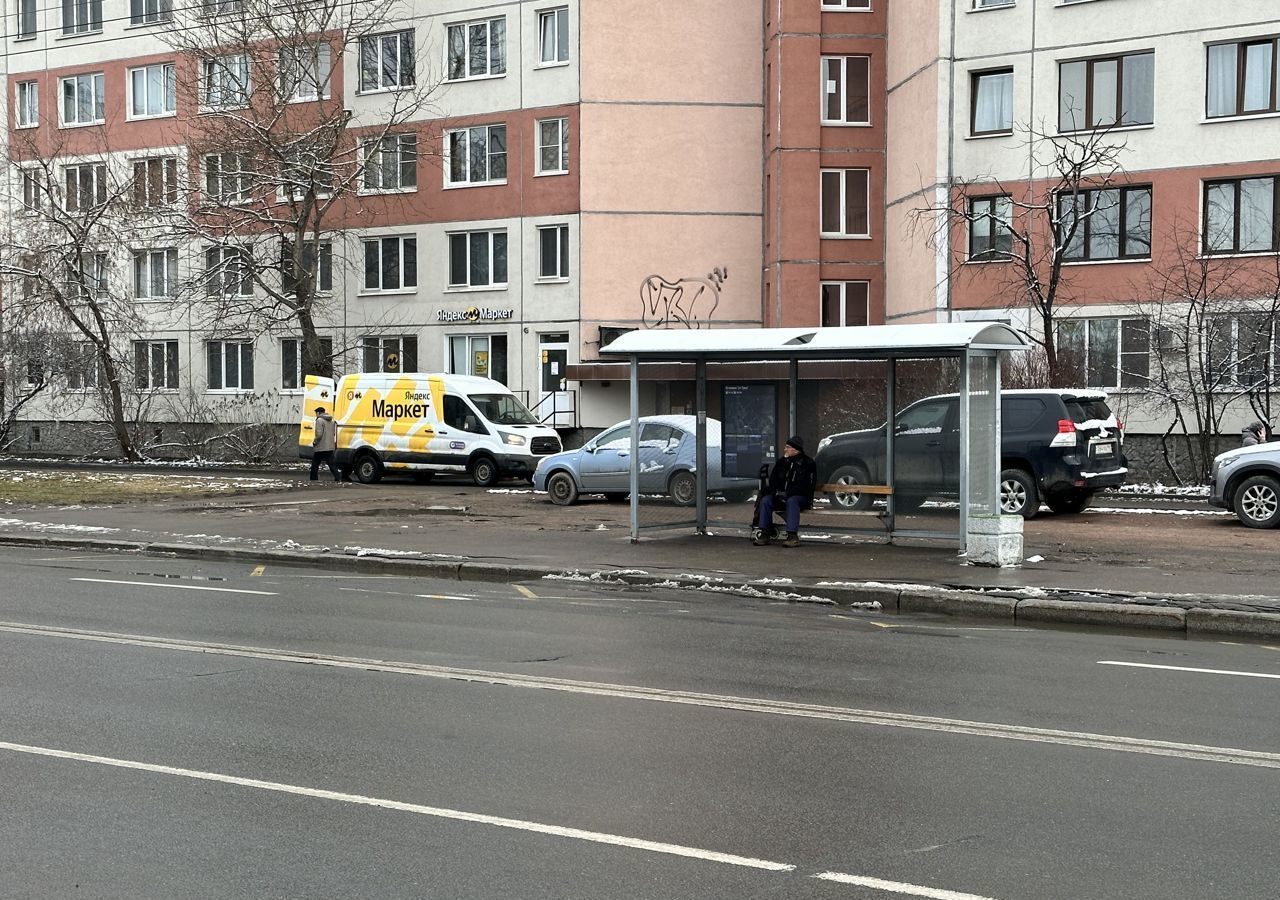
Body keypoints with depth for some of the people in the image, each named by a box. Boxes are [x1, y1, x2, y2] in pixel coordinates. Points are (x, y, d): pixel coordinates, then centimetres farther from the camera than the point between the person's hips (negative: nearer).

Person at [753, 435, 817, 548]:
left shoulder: (807, 463, -1)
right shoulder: (781, 461, 16)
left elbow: (807, 485, -10)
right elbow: (772, 480, 16)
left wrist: (787, 494, -19)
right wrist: (776, 492, -7)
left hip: (801, 496, -5)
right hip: (781, 496, 5)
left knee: (791, 501, -38)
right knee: (765, 500, -21)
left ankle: (793, 536, -45)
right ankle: (764, 533, -25)